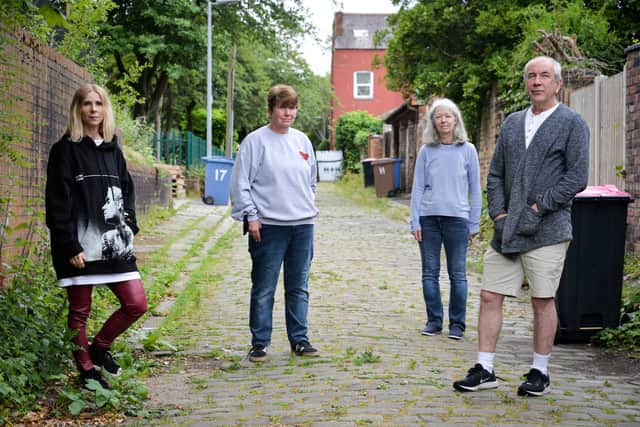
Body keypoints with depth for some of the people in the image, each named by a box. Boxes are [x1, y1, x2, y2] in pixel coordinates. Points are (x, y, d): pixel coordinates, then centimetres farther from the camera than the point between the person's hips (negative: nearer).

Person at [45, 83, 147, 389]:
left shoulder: (113, 150, 13)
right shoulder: (65, 150, -4)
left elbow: (127, 191, 21)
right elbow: (57, 203, -9)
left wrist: (129, 227, 7)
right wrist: (69, 246, -16)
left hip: (115, 244, 5)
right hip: (80, 246, -5)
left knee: (136, 304, 1)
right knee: (80, 311, 4)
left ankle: (100, 346, 23)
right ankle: (87, 370, 19)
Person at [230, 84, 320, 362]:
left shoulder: (302, 141, 11)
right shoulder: (255, 141, -5)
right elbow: (240, 182, -6)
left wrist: (308, 207, 15)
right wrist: (250, 215, -11)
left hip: (303, 224, 5)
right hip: (268, 225, -5)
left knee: (299, 288, 10)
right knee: (263, 290, 1)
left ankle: (299, 339, 19)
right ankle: (260, 342, 10)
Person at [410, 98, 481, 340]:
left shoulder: (467, 150, 4)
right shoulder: (426, 151, 7)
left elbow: (475, 190, 7)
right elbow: (417, 188, 8)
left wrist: (474, 224, 3)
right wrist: (415, 221, 1)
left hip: (457, 218, -1)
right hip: (429, 218, 2)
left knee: (457, 274, 1)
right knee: (430, 273, 5)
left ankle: (457, 324, 10)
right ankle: (434, 321, 16)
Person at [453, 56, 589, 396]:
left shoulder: (572, 123, -1)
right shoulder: (512, 123, 16)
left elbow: (577, 177, -9)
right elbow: (495, 173, 16)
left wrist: (538, 208, -13)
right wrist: (498, 213, 2)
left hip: (547, 230, -5)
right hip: (507, 229, 5)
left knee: (543, 301, 2)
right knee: (490, 296, 2)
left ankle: (540, 372, 15)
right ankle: (484, 370, 10)